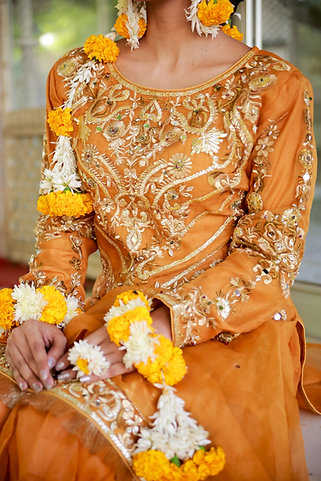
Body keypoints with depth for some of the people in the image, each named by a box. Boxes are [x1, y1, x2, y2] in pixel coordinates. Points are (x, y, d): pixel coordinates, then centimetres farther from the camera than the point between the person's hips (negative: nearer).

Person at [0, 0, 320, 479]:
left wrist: (162, 327, -20)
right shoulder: (77, 76, 9)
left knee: (66, 436, -28)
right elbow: (64, 221, 10)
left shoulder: (275, 87, -5)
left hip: (229, 329, -4)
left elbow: (271, 256, -7)